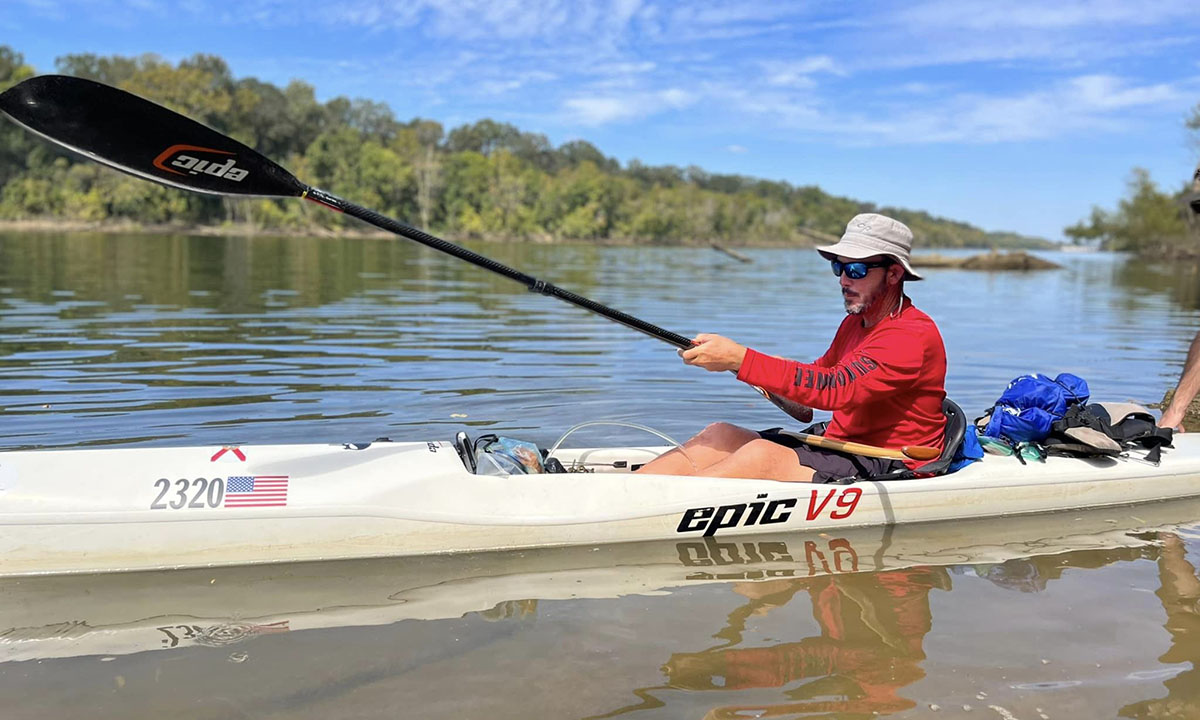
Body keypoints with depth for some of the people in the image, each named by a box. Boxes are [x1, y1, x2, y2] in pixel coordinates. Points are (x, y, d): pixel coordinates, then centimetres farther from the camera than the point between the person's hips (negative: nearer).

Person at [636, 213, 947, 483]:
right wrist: (781, 376, -3)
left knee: (763, 455, -30)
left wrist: (739, 359, -31)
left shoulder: (915, 335, -15)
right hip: (838, 449, 8)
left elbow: (836, 388, -27)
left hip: (888, 472, -8)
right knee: (720, 435, -10)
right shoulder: (855, 322, 16)